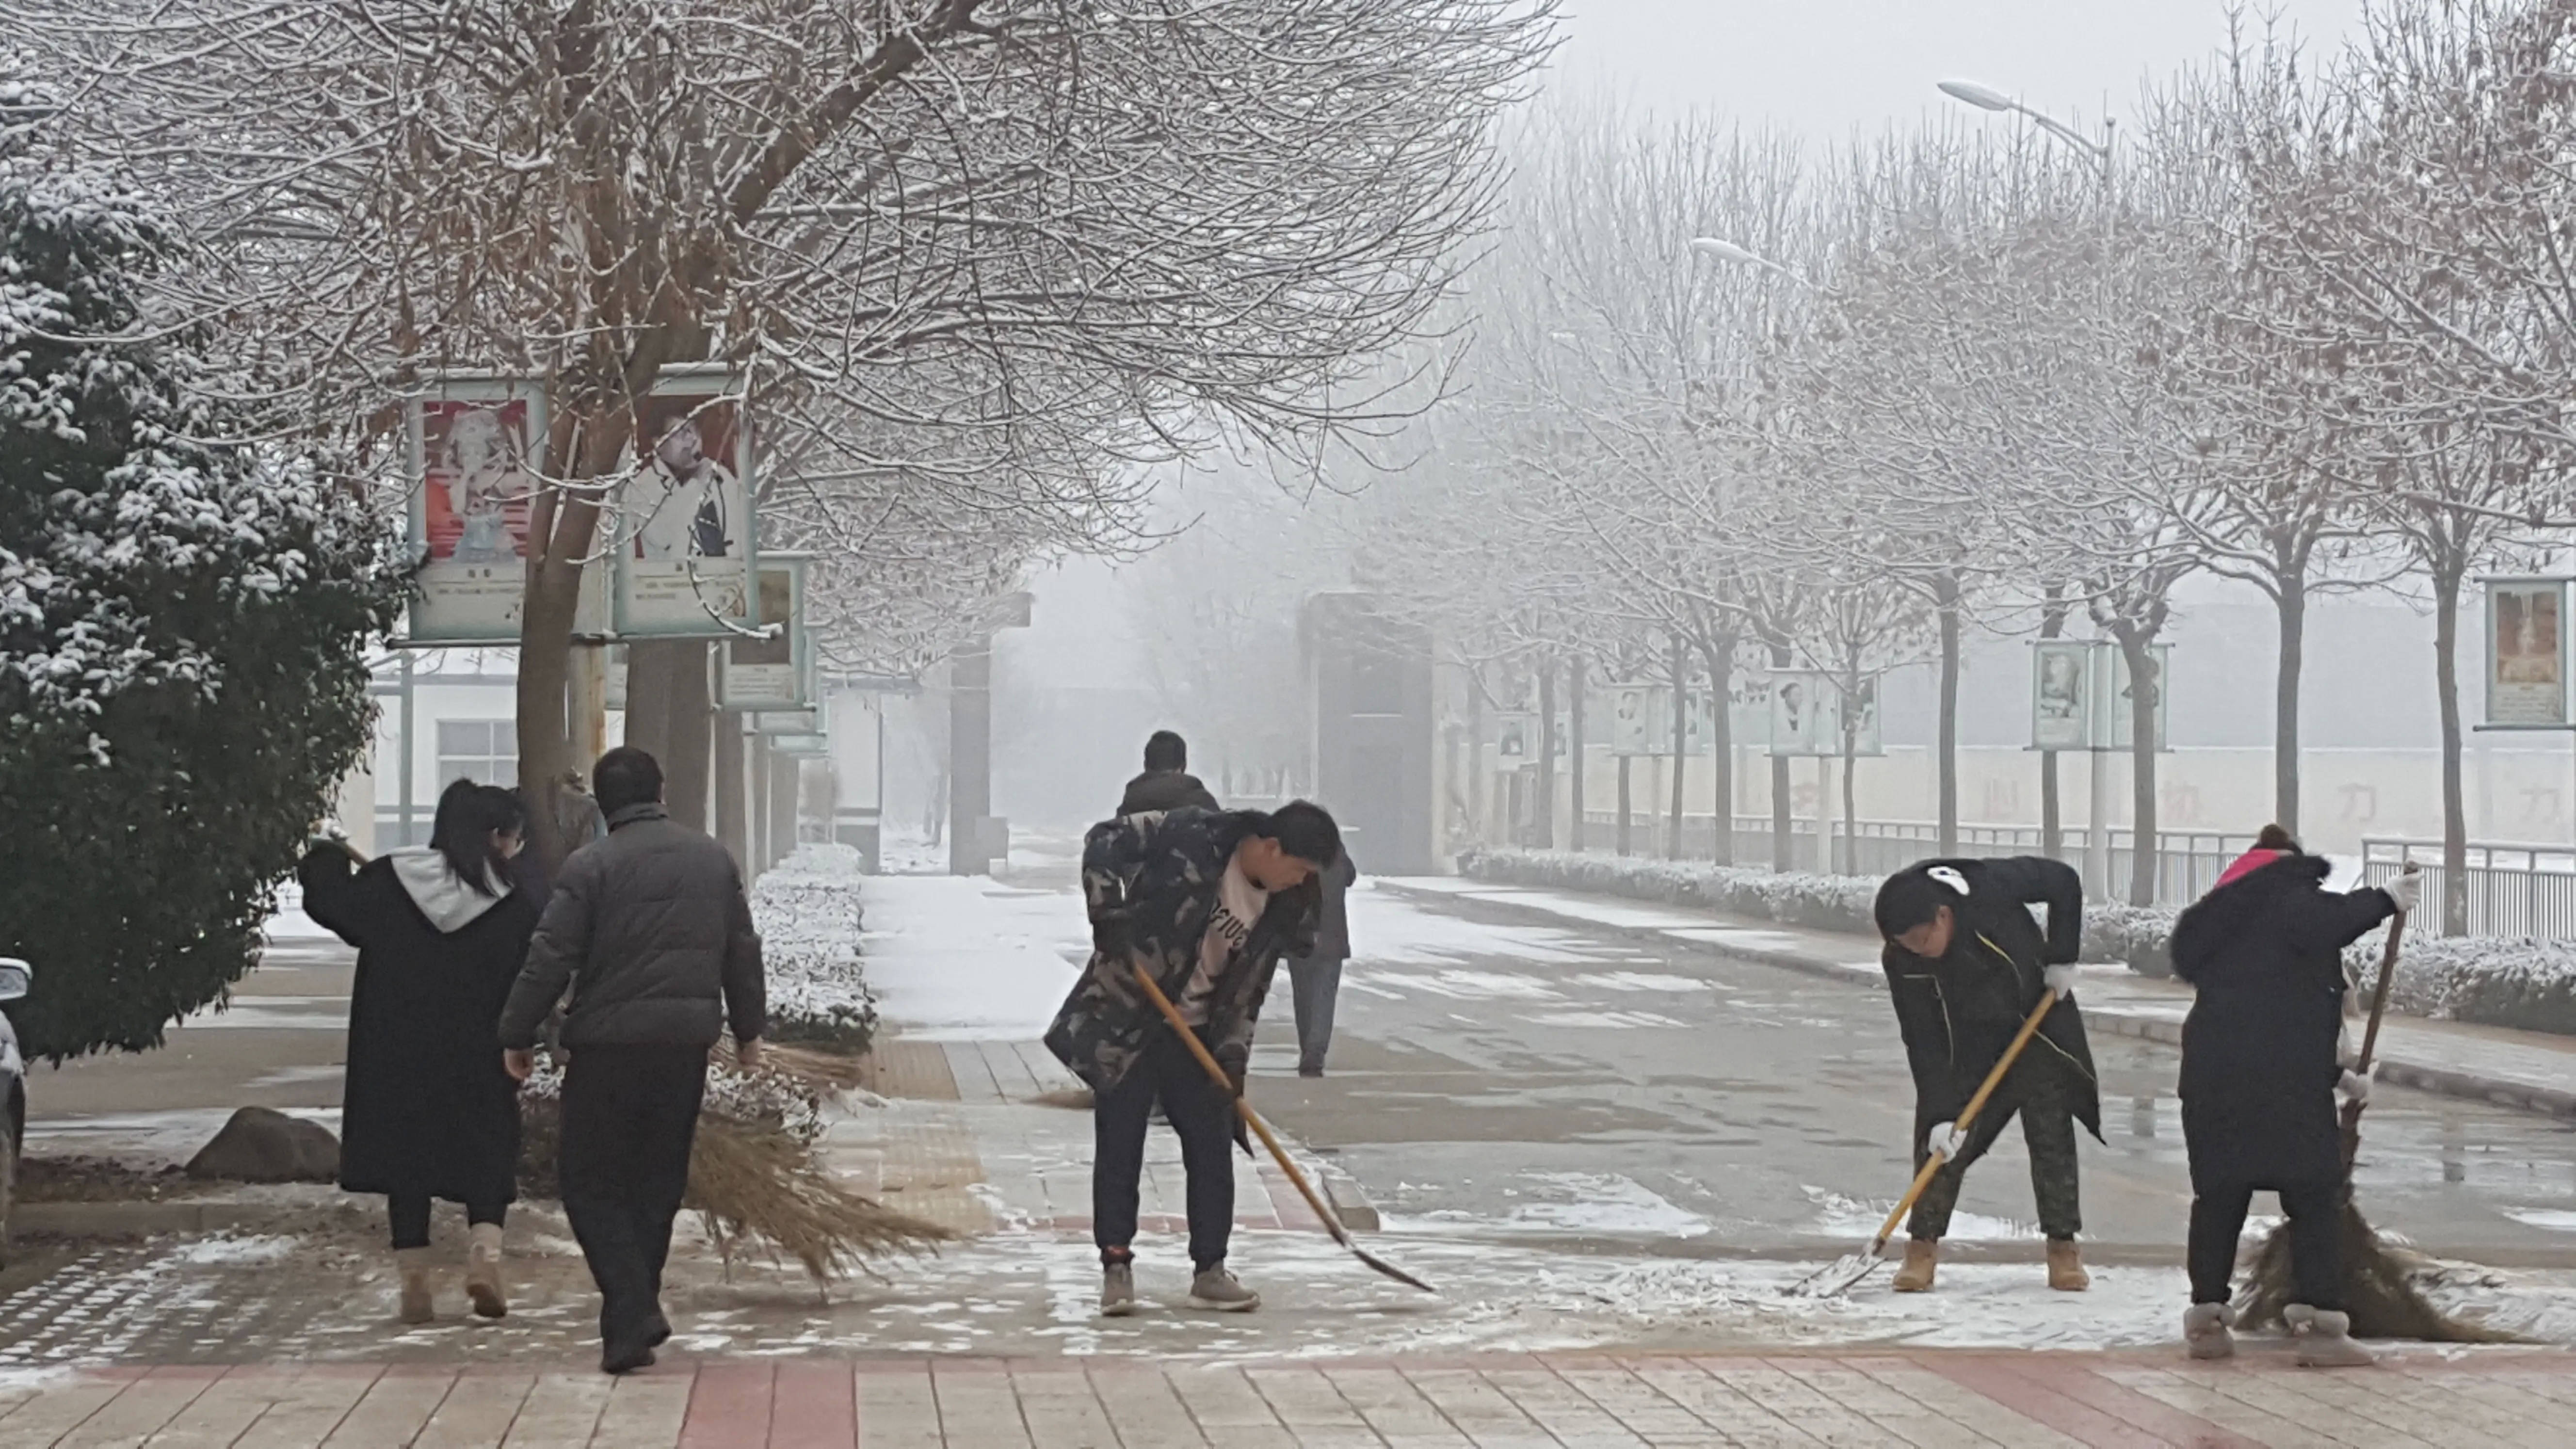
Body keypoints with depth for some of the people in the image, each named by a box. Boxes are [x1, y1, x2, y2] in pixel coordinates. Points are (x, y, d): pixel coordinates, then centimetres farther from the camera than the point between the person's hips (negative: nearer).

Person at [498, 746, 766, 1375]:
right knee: (659, 1182, 14)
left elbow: (551, 960, -9)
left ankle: (631, 1310, -13)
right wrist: (748, 1028, 26)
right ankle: (635, 1310, 17)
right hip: (688, 1040, 5)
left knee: (591, 1183, 2)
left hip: (610, 1041, -5)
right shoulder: (714, 859, 9)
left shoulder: (590, 867, -8)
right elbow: (742, 951, 15)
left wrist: (518, 1035, 0)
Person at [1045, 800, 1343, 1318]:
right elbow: (1104, 841, -14)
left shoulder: (1280, 910, -2)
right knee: (1119, 1145, -2)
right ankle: (1116, 1267, 7)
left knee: (1212, 1147, 4)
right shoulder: (1192, 838, -18)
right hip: (1124, 1018, -5)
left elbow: (1249, 990, 3)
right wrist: (1107, 915, -21)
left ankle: (1209, 1270, 13)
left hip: (1196, 1031, 5)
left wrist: (1233, 1056, -5)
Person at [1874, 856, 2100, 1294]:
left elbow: (2064, 882, -15)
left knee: (2052, 1134, -3)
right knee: (1943, 1143, -8)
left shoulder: (1990, 888, -32)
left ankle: (2063, 1245, 5)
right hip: (1966, 1045, 1)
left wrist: (2062, 958, -16)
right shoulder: (1901, 963, -26)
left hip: (2038, 1018, 0)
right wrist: (1941, 1115, -28)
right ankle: (1923, 1245, 1)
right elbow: (1924, 1044, -22)